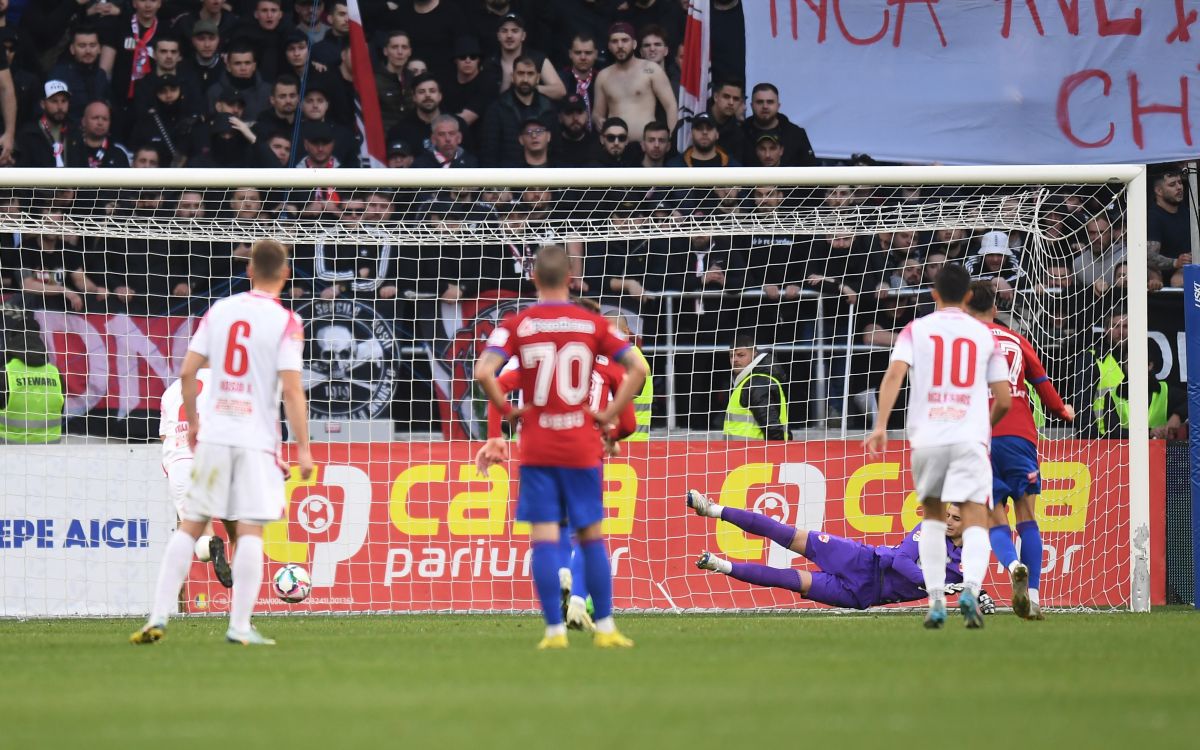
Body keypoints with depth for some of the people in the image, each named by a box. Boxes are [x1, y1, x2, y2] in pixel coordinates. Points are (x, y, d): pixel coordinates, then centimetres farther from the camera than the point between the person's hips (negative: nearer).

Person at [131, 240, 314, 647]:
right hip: (257, 439, -4)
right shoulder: (285, 322, -5)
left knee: (190, 525, 8)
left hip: (214, 434, 4)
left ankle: (159, 616, 3)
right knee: (251, 529, -3)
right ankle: (240, 626, -8)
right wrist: (303, 448, -7)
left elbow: (187, 372, 6)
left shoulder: (220, 310, 7)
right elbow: (291, 389, -12)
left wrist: (192, 422, 20)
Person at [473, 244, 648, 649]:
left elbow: (483, 372, -16)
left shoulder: (517, 324, -3)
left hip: (537, 448, -1)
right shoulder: (592, 323, 2)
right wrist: (610, 415, 2)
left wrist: (507, 410, -2)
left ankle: (555, 631, -5)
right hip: (582, 447, 1)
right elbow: (637, 368, -3)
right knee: (591, 536, 10)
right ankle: (605, 628, 10)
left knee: (544, 537, 0)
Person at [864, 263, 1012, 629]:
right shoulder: (984, 335, 10)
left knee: (932, 516, 20)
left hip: (927, 437, 1)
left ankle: (936, 602, 13)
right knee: (975, 520, -4)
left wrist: (880, 425, -12)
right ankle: (970, 588, -31)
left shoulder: (916, 330, 9)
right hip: (970, 437, -1)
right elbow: (1004, 400, 10)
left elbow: (894, 375, -8)